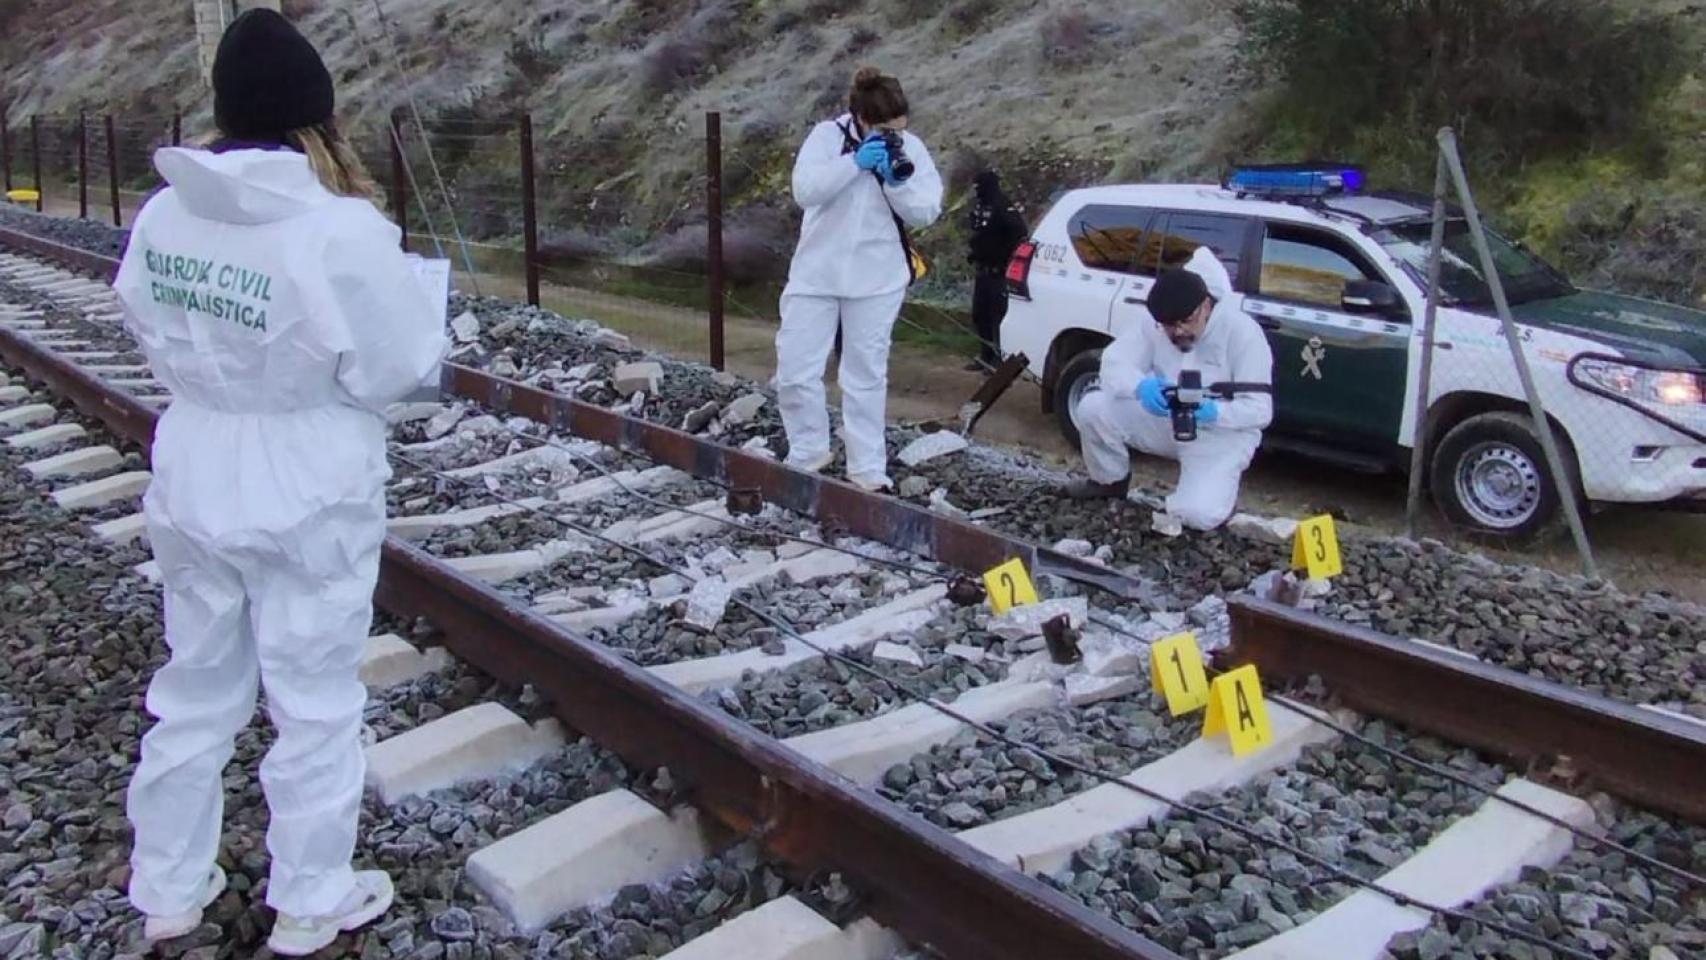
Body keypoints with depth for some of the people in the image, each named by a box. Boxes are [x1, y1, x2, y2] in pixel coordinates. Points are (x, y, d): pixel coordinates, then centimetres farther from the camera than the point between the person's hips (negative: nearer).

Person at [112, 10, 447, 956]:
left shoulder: (163, 216, -3)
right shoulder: (338, 231, -22)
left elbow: (155, 335, 8)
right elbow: (397, 365, -14)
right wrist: (372, 229, -3)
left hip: (194, 486, 6)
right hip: (308, 498, -5)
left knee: (194, 690, 21)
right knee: (313, 705, 11)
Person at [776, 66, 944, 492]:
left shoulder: (911, 148, -1)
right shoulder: (827, 135, -6)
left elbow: (927, 212, -5)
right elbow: (804, 190, -18)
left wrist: (898, 182, -21)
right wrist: (855, 163, -25)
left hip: (876, 279, 0)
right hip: (816, 274, 0)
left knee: (866, 375, 7)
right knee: (795, 370, 0)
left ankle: (868, 468, 14)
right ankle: (808, 451, 21)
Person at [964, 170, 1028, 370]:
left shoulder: (1003, 207, -17)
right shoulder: (980, 206, 11)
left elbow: (1020, 232, -27)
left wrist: (1006, 255, -21)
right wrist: (973, 253, 16)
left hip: (998, 271, -10)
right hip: (983, 270, 10)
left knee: (998, 315, -9)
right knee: (980, 315, 14)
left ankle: (1000, 359, -4)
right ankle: (986, 355, 24)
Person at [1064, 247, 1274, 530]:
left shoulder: (1242, 332, -21)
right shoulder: (1156, 325, -9)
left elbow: (1260, 410, -22)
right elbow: (1114, 362, -17)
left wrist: (1212, 412, -42)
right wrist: (1141, 386, -40)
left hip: (1220, 434, -4)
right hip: (1166, 422, 4)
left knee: (1197, 514, -28)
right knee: (1092, 408, -16)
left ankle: (1220, 488, 11)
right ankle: (1110, 481, 12)